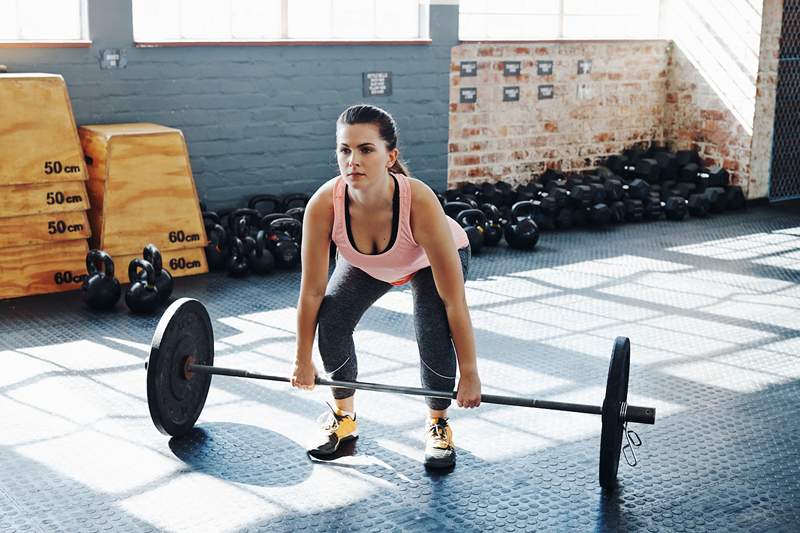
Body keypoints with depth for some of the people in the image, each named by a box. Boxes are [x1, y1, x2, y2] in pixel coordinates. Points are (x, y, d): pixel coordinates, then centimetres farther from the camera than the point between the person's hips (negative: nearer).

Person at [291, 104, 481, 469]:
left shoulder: (420, 202, -43)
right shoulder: (323, 205, -36)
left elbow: (454, 302, -35)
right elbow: (312, 292, -21)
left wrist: (469, 374, -29)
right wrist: (303, 362, -12)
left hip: (430, 260, -2)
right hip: (365, 263, 2)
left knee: (434, 333, -24)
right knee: (330, 322, -18)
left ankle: (438, 423, 5)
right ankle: (343, 418, 9)